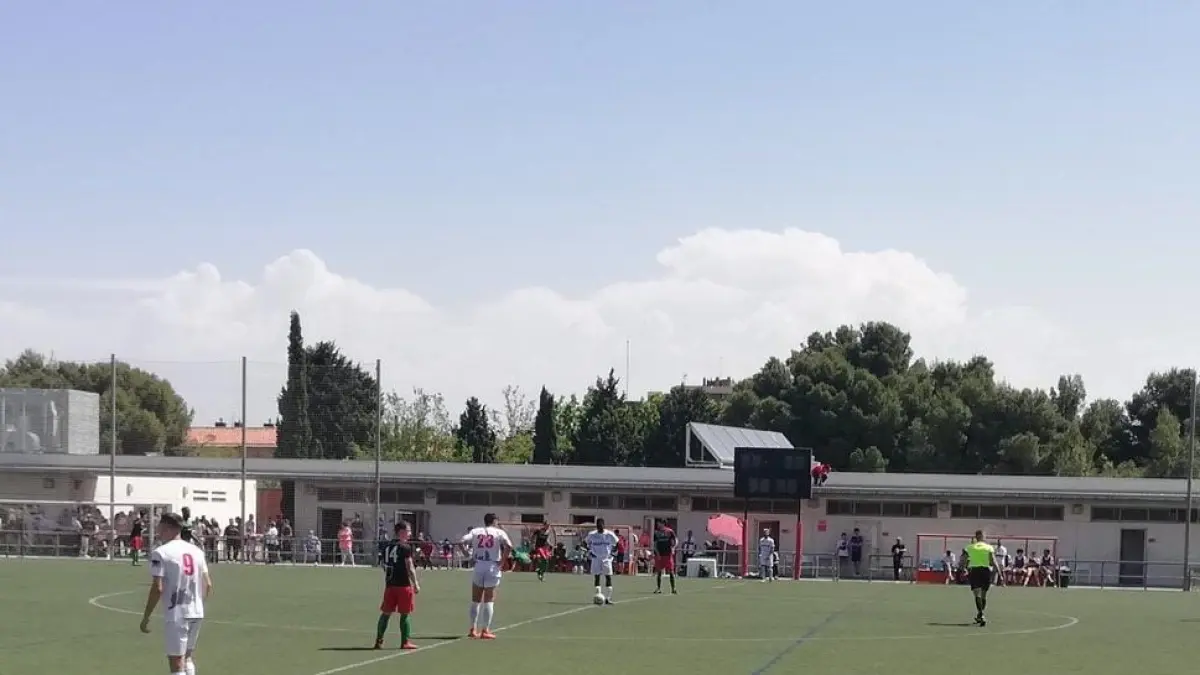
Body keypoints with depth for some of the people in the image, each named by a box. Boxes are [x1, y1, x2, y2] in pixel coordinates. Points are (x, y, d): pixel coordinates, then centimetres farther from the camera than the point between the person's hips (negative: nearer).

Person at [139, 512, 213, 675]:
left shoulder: (160, 553, -10)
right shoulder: (196, 550, 9)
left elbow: (157, 588, -15)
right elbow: (208, 584, 10)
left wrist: (145, 617, -8)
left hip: (175, 613, -6)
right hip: (197, 612, 6)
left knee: (176, 662, -2)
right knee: (187, 657, 23)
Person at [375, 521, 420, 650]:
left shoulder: (387, 546, 10)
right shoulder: (405, 547, -11)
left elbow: (384, 567, 15)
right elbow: (410, 568, -13)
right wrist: (416, 584, -9)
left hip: (390, 585, 6)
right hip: (404, 585, -6)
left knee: (386, 613, 9)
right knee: (405, 614, 2)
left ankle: (379, 641, 8)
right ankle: (405, 641, 4)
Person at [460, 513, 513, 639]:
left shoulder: (475, 531, 7)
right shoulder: (499, 532, 0)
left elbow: (463, 542, -7)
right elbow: (509, 546, -15)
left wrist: (468, 555, 1)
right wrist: (502, 561, -6)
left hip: (478, 567, 2)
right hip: (492, 567, -2)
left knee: (476, 600, 13)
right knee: (489, 600, 4)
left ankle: (473, 629, 13)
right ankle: (485, 630, 2)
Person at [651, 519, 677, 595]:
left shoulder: (670, 531, 0)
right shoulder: (656, 532, 5)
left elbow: (673, 542, 4)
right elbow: (655, 544, 6)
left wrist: (673, 549, -14)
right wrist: (657, 553, -5)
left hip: (668, 554, -2)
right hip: (659, 555, 2)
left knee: (671, 572, -5)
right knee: (659, 572, 5)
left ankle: (673, 589, -2)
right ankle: (658, 588, 14)